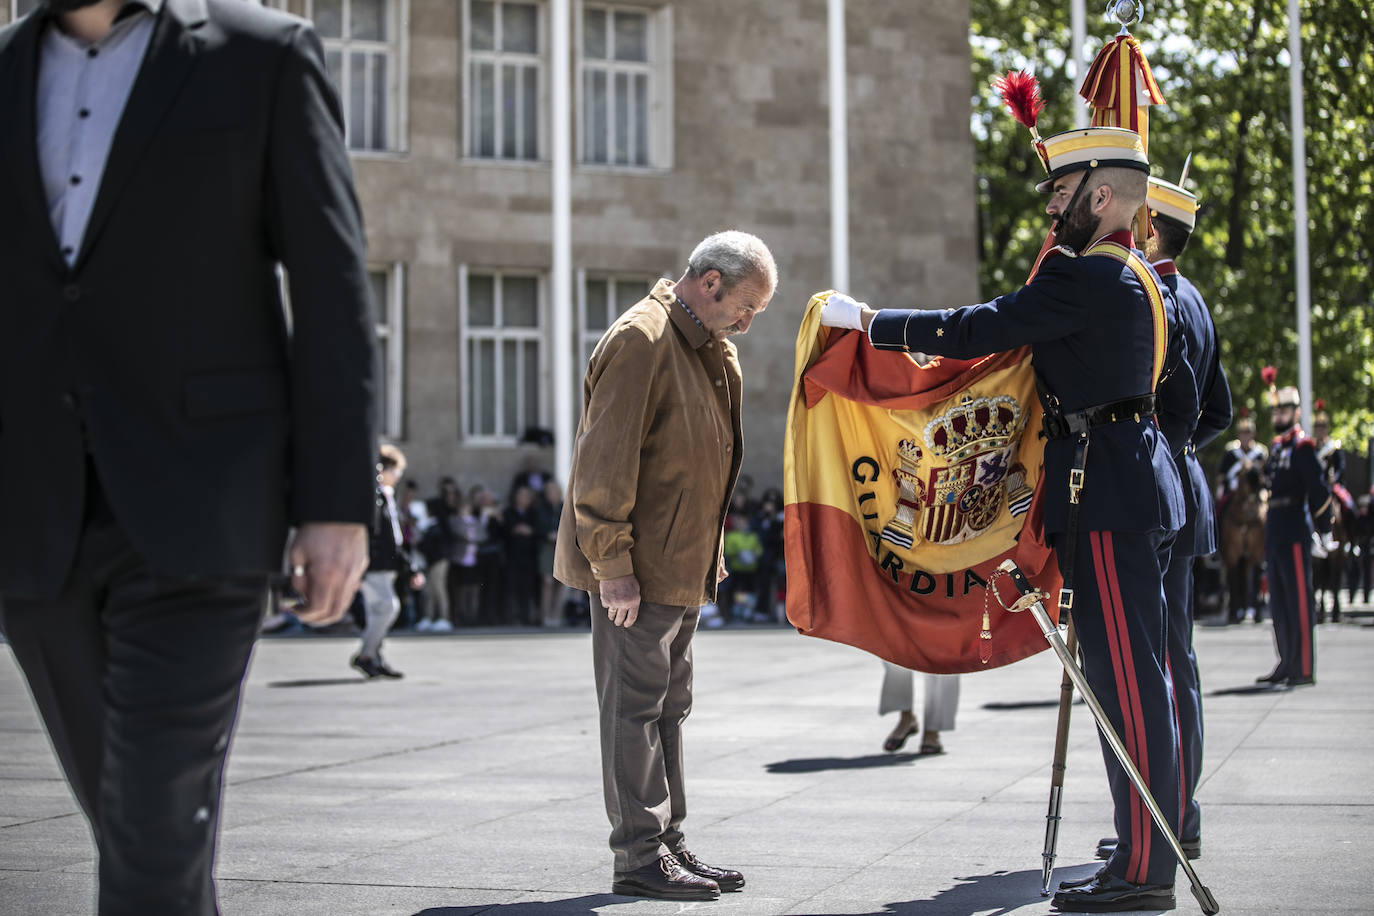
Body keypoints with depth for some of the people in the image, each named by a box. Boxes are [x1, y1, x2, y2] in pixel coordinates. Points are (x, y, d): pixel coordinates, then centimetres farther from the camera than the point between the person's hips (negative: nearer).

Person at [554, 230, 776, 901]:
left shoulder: (711, 351, 16)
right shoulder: (641, 340, -16)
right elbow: (604, 462, -20)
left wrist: (709, 555, 20)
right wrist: (611, 562, -22)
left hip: (680, 568, 10)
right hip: (635, 569, -10)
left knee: (667, 707, 14)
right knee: (635, 706, -6)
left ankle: (667, 844, 21)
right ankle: (640, 857, -2)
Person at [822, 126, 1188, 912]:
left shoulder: (1085, 279, -15)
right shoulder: (1143, 279, 16)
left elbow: (974, 331, -17)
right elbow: (1185, 393, 25)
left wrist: (867, 319, -8)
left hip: (1106, 496, -10)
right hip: (1139, 486, 10)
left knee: (1126, 678, -8)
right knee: (1138, 677, 12)